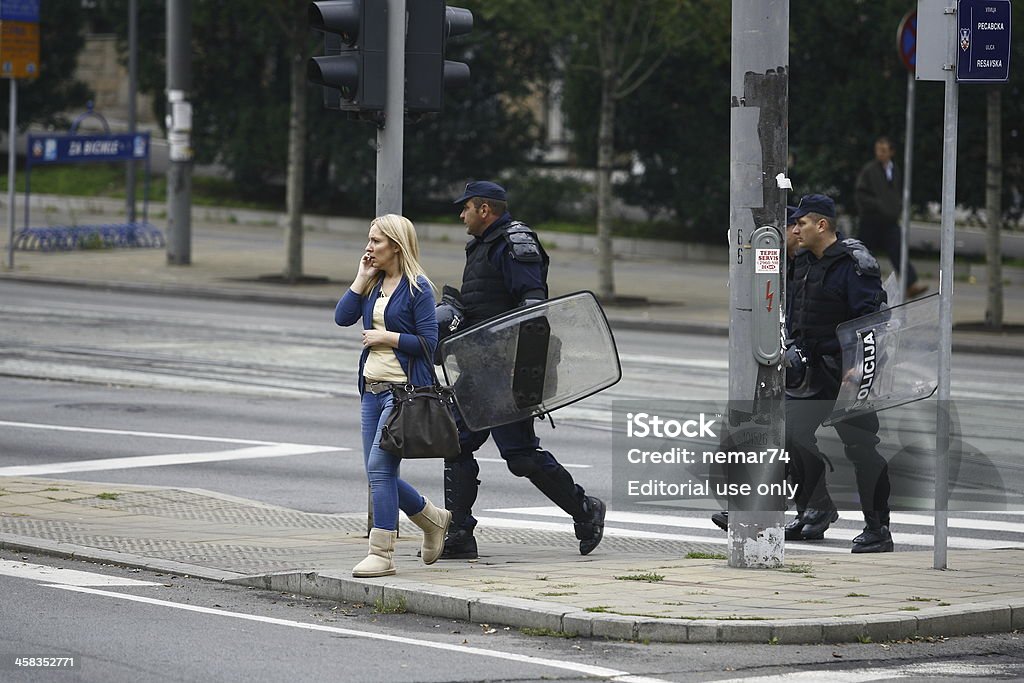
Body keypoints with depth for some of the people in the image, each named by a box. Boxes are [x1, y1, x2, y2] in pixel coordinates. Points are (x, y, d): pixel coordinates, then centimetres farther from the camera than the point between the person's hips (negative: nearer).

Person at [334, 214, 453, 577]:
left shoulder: (417, 288, -8)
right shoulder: (374, 284, 12)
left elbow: (428, 342, -12)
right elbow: (343, 317, 0)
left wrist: (385, 336, -11)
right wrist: (362, 277, -1)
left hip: (405, 388, -8)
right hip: (372, 388, 8)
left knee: (380, 467, -13)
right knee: (380, 475, 9)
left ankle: (382, 554, -8)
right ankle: (434, 520, 30)